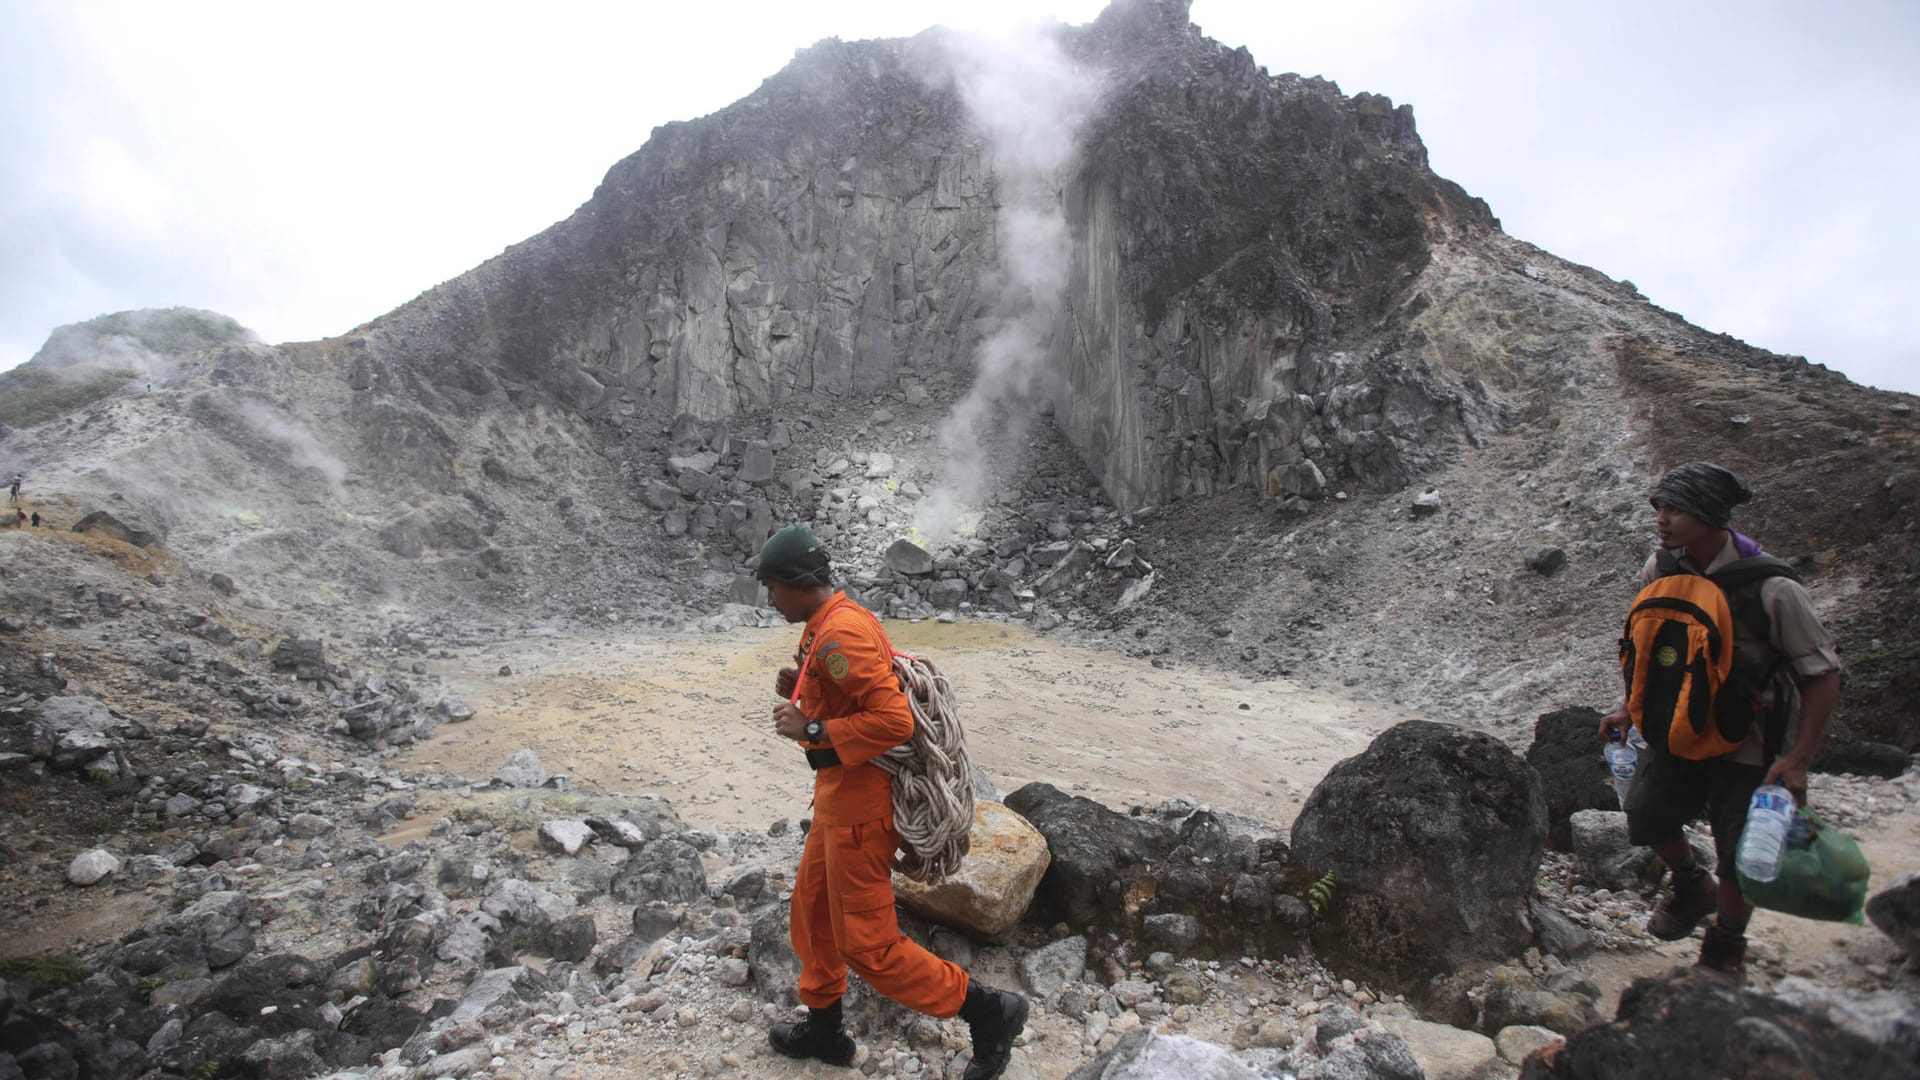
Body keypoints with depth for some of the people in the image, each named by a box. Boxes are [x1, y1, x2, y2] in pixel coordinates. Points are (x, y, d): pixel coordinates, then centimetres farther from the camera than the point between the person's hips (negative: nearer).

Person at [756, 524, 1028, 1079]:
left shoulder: (839, 635, -23)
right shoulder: (842, 620, 9)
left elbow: (893, 720, -29)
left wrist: (810, 730, -23)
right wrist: (802, 691, 4)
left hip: (858, 801, -10)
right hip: (840, 794, 10)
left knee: (866, 943, -1)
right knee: (811, 913, 22)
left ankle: (988, 1011, 9)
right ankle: (823, 1028, 39)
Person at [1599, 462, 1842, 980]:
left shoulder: (1771, 589, -23)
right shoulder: (1660, 570, -7)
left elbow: (1823, 676, -15)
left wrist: (1798, 759, -20)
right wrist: (1631, 707, 7)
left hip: (1749, 744, -4)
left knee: (1739, 857, 0)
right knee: (1645, 814, -7)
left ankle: (1727, 946, 28)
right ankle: (1691, 888, 26)